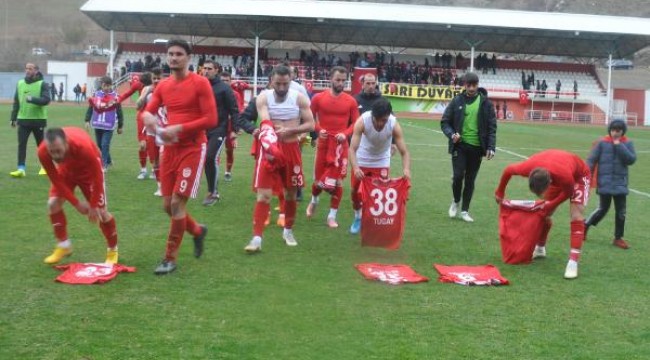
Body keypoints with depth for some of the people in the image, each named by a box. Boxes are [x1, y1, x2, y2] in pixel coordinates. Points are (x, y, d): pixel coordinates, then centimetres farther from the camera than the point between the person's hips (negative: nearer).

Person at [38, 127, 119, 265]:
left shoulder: (83, 147, -44)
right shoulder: (43, 152, -34)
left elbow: (97, 176, -30)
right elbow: (56, 181, -21)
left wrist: (93, 205, -23)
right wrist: (76, 203, -21)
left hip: (89, 168, -3)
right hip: (66, 168, 4)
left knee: (100, 211, -8)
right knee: (53, 203, -10)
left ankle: (113, 250, 12)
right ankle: (63, 246, 7)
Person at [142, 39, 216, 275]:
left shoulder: (200, 83, -9)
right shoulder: (163, 86, 10)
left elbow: (211, 119, -15)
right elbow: (147, 111, 12)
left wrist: (179, 128, -20)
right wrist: (148, 117, -13)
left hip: (193, 149, -6)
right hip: (170, 149, 6)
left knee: (178, 202, -9)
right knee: (168, 205, 8)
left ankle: (170, 259, 3)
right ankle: (198, 231, 36)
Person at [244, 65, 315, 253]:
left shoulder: (299, 98, -4)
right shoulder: (263, 98, -8)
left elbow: (310, 124, -5)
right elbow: (265, 123, -22)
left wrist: (290, 130, -20)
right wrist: (269, 144, -40)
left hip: (291, 149, 2)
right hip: (270, 149, -2)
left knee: (291, 193, 14)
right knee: (263, 193, -6)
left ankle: (288, 231, 33)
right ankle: (257, 238, -5)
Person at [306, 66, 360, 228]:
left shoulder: (351, 101, -1)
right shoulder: (318, 98, -2)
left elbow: (355, 123, 3)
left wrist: (345, 134, -13)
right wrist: (318, 129, -11)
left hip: (341, 145, 0)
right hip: (323, 143, 0)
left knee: (337, 181, -1)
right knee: (319, 178, 10)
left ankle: (332, 216, 11)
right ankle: (314, 201, 43)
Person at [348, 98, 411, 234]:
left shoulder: (394, 125, -30)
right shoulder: (362, 121, -34)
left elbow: (404, 152, -28)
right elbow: (352, 148, -36)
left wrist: (406, 169, -48)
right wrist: (355, 168, -54)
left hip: (381, 162, 0)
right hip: (362, 160, 0)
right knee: (356, 191, 9)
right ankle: (358, 218, 35)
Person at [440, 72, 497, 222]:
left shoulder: (485, 102, 0)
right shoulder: (457, 101, 1)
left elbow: (492, 126, 1)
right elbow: (445, 122, 4)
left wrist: (491, 147, -9)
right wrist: (451, 134, -16)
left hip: (477, 147, 1)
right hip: (460, 145, 0)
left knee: (470, 180, 7)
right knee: (458, 176, -9)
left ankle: (464, 211, 20)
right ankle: (456, 202, 19)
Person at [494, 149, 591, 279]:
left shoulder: (564, 175, -47)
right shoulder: (529, 167, -37)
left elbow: (568, 193, -22)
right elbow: (508, 170, -14)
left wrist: (550, 206, -17)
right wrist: (500, 193, -1)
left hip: (579, 175, -5)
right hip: (556, 175, 5)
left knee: (576, 217, -19)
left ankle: (573, 261, -21)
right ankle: (540, 249, 30)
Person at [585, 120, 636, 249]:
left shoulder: (628, 144, 3)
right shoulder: (602, 143, -3)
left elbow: (631, 160, -10)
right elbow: (591, 160, -4)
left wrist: (619, 145, -14)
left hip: (620, 183, 2)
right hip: (605, 183, -2)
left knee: (621, 211, 4)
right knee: (603, 208, 2)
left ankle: (618, 238, 16)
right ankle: (585, 226, 24)